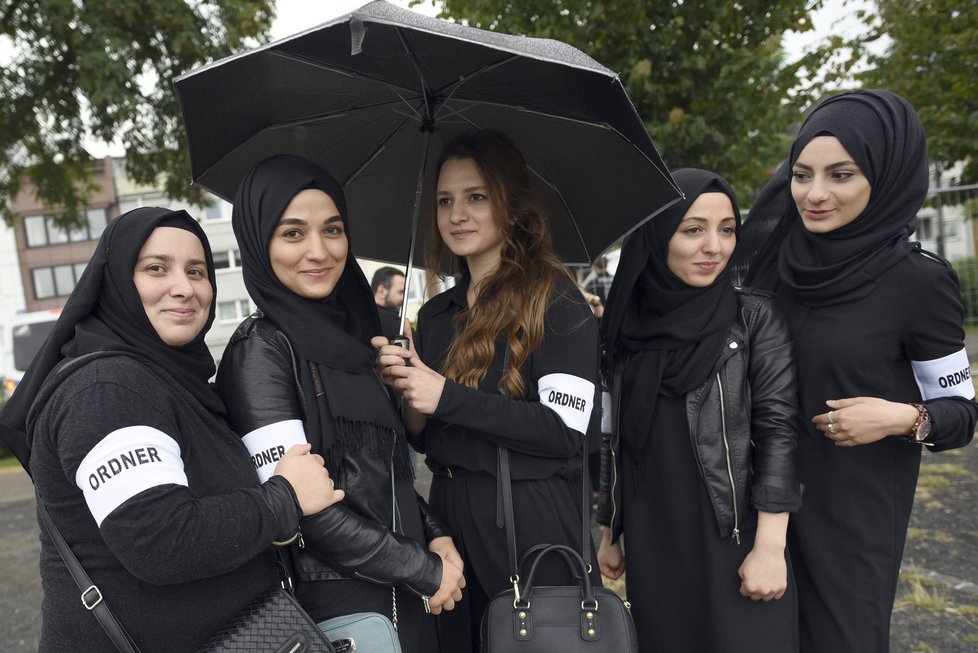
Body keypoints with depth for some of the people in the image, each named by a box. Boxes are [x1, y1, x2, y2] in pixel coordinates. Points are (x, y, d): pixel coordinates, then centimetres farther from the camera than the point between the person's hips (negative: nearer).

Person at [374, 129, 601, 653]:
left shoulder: (553, 297, -10)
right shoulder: (437, 314, 8)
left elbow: (567, 428, -18)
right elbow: (426, 438, 12)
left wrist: (447, 396, -19)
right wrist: (408, 396, -9)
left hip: (531, 525, -6)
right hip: (450, 517, 6)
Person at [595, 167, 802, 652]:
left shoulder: (755, 317, -5)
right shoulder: (626, 328, 2)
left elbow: (778, 428, -9)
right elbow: (613, 438, 7)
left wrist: (769, 546, -14)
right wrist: (609, 533, 11)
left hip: (734, 538, -2)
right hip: (651, 543, 3)